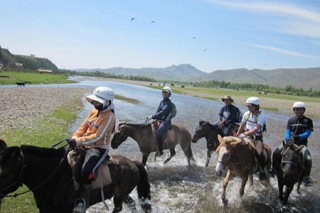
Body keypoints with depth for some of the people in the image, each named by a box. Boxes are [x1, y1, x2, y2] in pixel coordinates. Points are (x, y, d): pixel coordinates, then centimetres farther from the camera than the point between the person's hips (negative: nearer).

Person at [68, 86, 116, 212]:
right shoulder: (94, 112, 8)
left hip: (99, 148, -9)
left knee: (86, 172, -29)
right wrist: (74, 138, -9)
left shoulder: (109, 117, -18)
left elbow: (97, 137, -24)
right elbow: (83, 127, 9)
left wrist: (79, 141, -29)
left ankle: (83, 201, -13)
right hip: (86, 144, 9)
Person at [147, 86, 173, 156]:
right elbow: (158, 111, 15)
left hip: (165, 121, -9)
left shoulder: (168, 103, -13)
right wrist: (153, 116, -4)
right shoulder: (162, 101, 14)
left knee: (158, 134, -27)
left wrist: (153, 116, -24)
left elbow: (162, 112, -22)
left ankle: (160, 151, -15)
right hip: (159, 119, 9)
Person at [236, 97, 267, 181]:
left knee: (258, 152, -27)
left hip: (257, 137, -5)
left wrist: (245, 134, -32)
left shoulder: (261, 116, -15)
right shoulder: (246, 114, 2)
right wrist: (237, 136, 12)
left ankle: (262, 169, -6)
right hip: (247, 135, 5)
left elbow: (256, 129, -25)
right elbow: (242, 126, 13)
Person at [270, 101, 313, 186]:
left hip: (302, 144, -2)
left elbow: (307, 133, -8)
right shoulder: (291, 120, 9)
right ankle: (274, 169, 8)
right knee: (276, 153, -16)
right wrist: (288, 140, -18)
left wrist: (298, 136, -26)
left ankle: (306, 176, -3)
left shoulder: (308, 121, 2)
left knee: (307, 159, -27)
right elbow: (287, 132, 2)